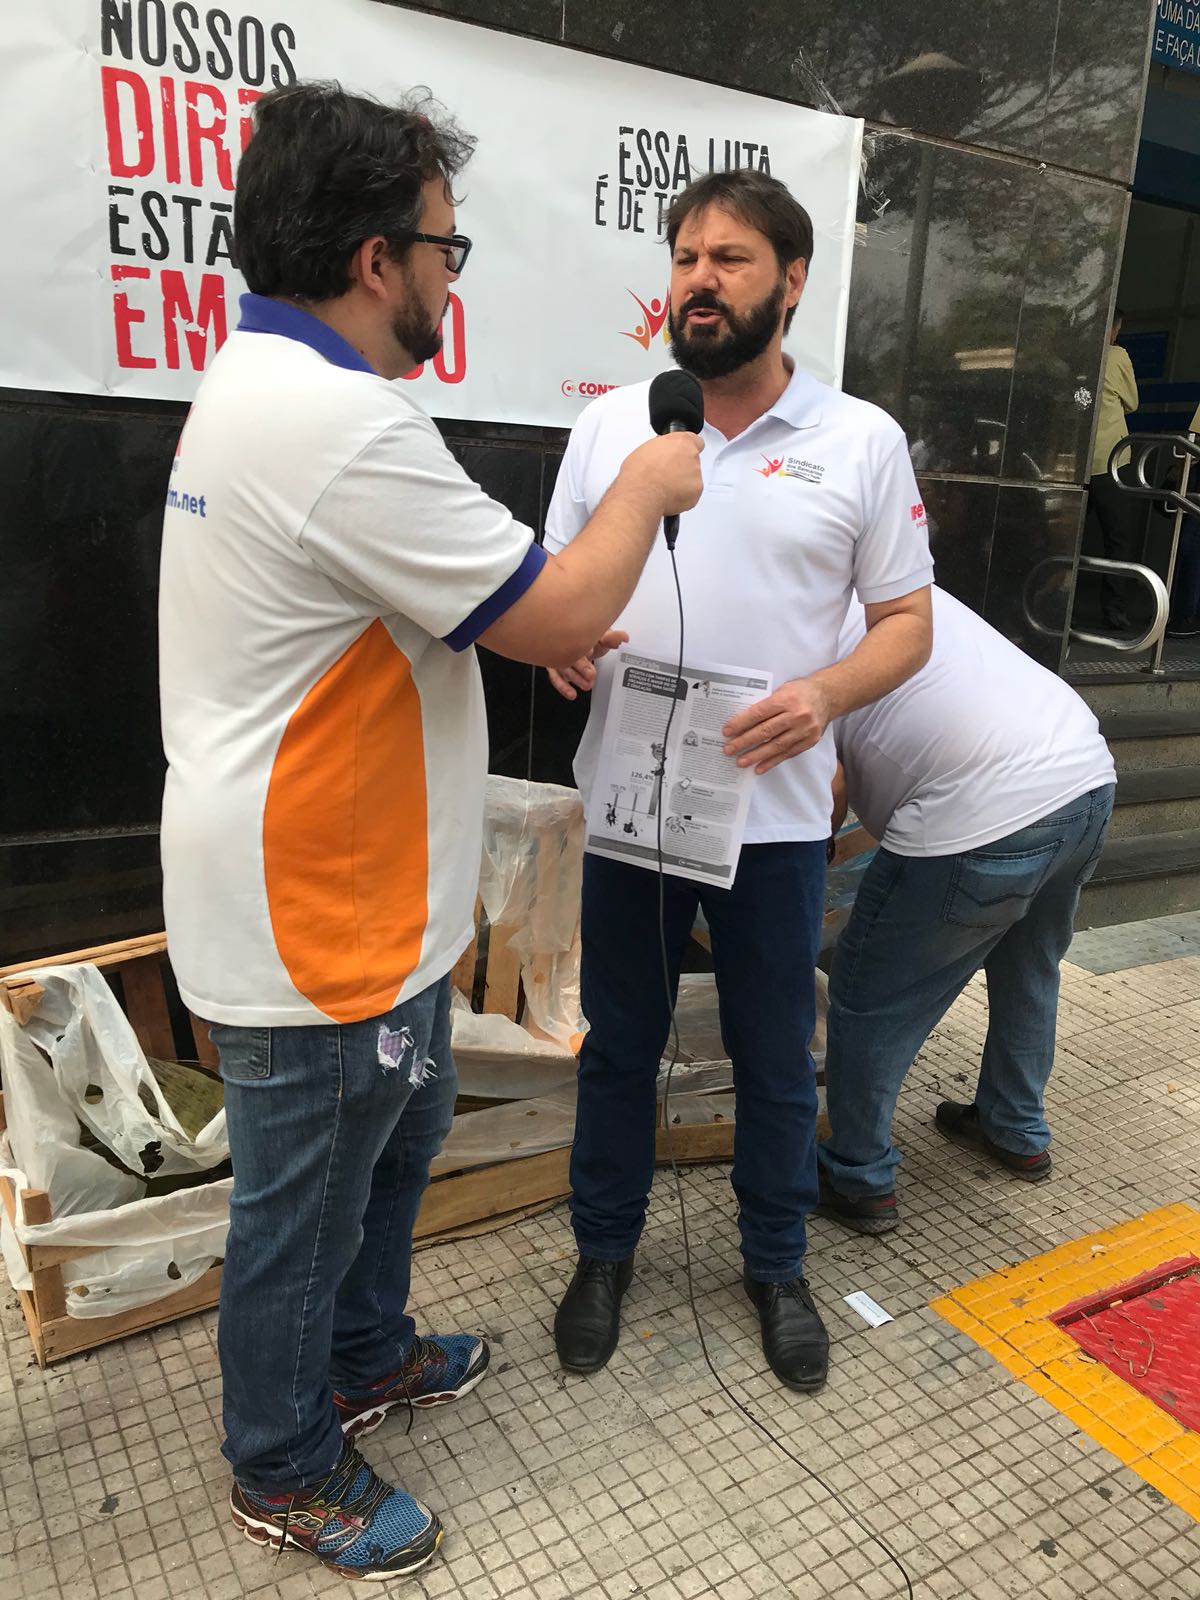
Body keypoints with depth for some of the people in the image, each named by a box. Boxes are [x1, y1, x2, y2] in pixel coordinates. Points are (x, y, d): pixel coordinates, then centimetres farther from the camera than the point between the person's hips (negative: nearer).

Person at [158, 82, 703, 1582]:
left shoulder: (259, 378, 11)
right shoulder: (341, 421, -25)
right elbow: (559, 613, -22)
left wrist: (539, 628, 11)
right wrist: (645, 486, -5)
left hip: (360, 903, 10)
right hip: (314, 929, -10)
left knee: (398, 1133, 26)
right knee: (305, 1202, 11)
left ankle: (367, 1359, 50)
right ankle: (282, 1472, 37)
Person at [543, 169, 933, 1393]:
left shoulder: (862, 441, -1)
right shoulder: (610, 422, 4)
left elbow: (907, 621, 1)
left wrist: (826, 694, -19)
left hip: (776, 812, -1)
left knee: (775, 1058, 13)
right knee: (618, 1044, 15)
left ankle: (775, 1265, 38)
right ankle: (605, 1250, 38)